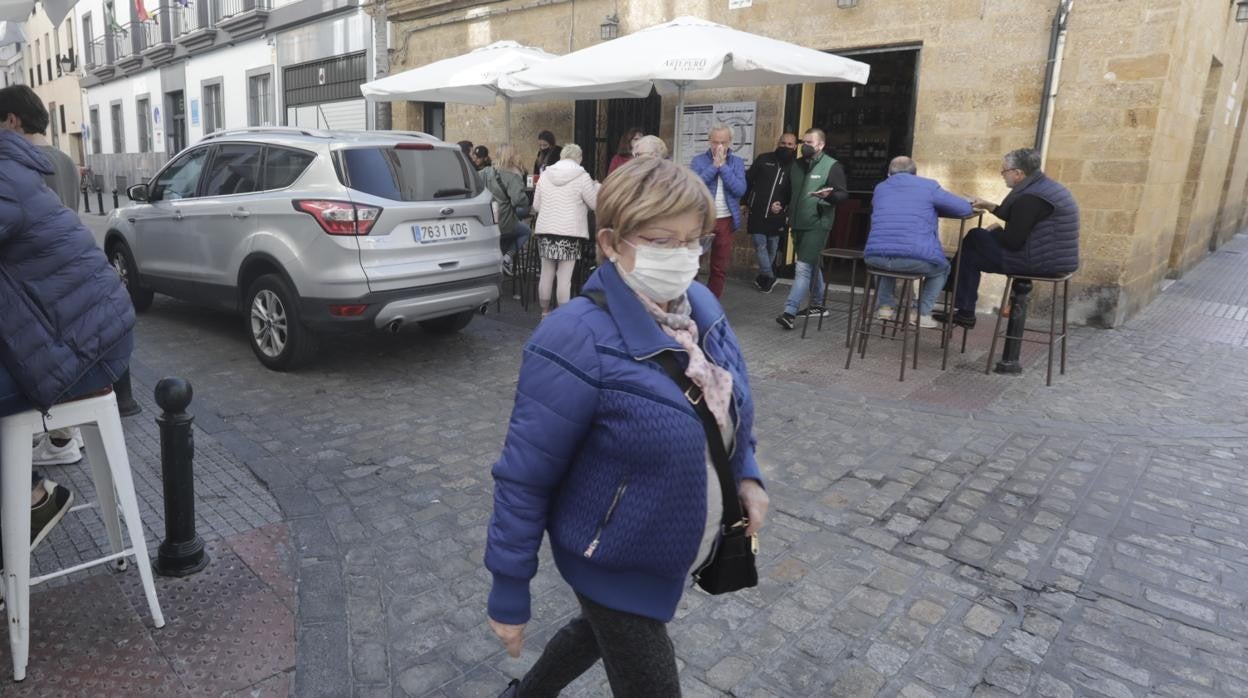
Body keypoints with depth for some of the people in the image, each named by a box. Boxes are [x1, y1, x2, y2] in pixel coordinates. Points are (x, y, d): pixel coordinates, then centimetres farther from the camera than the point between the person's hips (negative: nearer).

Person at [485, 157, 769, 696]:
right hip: (614, 562, -7)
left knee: (605, 630, 31)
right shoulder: (578, 344, -30)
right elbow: (523, 479, -22)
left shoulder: (701, 306, -7)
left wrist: (746, 473, -1)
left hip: (674, 550, 8)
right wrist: (509, 594, -16)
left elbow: (728, 407, 11)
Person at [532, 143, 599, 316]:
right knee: (564, 277, -1)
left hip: (546, 230, 4)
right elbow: (594, 203, 1)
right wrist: (598, 187, 19)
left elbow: (536, 206, 12)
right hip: (570, 231, -4)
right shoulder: (582, 176, -6)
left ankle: (545, 312, 21)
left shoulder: (545, 175, 7)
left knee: (546, 273, 13)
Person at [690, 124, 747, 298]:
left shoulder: (737, 162, 3)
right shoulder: (698, 160, 0)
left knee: (720, 267, 7)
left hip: (725, 221, 2)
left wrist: (723, 165, -14)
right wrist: (714, 165, -16)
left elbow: (740, 190, -11)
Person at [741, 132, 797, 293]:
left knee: (772, 249, 9)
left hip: (777, 217, 1)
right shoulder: (764, 159, 2)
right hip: (757, 214, 0)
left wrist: (784, 207, -7)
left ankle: (763, 277, 24)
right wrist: (746, 204, 5)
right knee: (760, 246, -5)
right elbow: (748, 180, 6)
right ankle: (769, 277, 5)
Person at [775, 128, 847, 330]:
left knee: (803, 267, -13)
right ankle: (818, 305, 29)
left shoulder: (832, 166, -7)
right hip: (798, 224, 7)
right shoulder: (796, 165, 13)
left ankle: (790, 312, -16)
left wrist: (829, 195, -31)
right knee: (812, 266, 17)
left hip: (817, 225, -7)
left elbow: (843, 194, -12)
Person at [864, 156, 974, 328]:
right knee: (942, 268, 29)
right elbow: (965, 208, 15)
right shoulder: (929, 186, 11)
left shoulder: (880, 188, 20)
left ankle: (886, 306, 29)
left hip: (875, 257, 3)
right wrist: (932, 209, 32)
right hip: (916, 259, -3)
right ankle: (922, 313, 18)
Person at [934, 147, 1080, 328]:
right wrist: (989, 206, 16)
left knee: (973, 242, 1)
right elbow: (1018, 218, 22)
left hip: (1038, 262, -10)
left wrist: (995, 230, -2)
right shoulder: (1044, 185, 10)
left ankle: (965, 312, 11)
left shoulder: (1030, 198, -22)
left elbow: (1012, 242, -21)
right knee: (976, 239, 15)